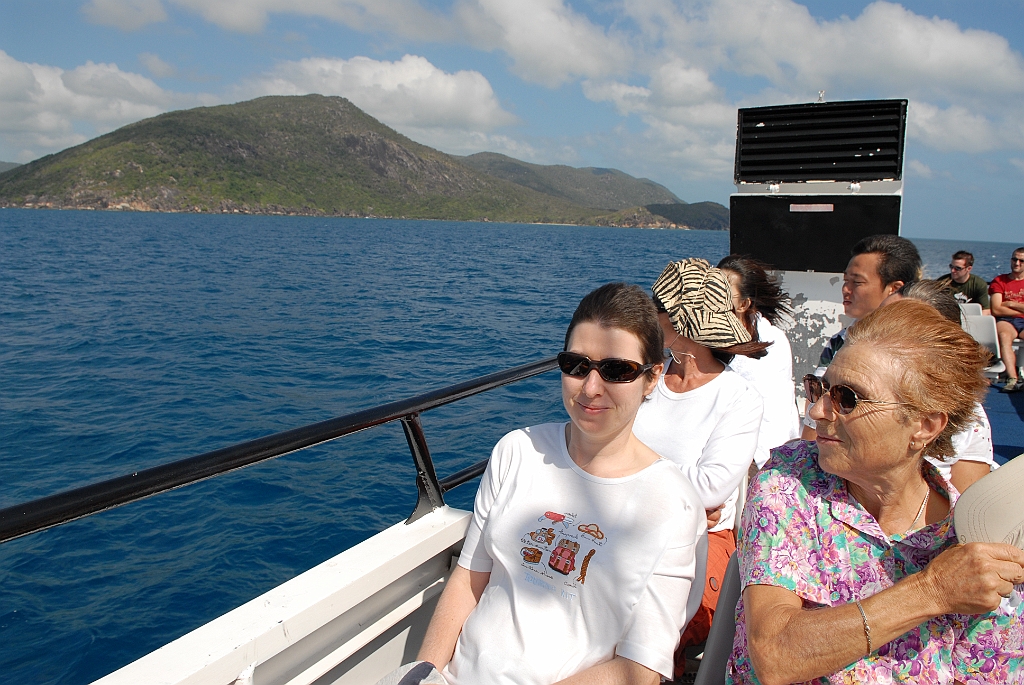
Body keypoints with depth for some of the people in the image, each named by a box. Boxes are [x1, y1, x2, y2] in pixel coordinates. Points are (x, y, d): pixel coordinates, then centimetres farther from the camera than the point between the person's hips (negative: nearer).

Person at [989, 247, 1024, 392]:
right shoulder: (999, 281, 16)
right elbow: (996, 310, 2)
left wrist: (1010, 304, 3)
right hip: (1006, 321, -1)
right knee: (1004, 335, -37)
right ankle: (1012, 379, -50)